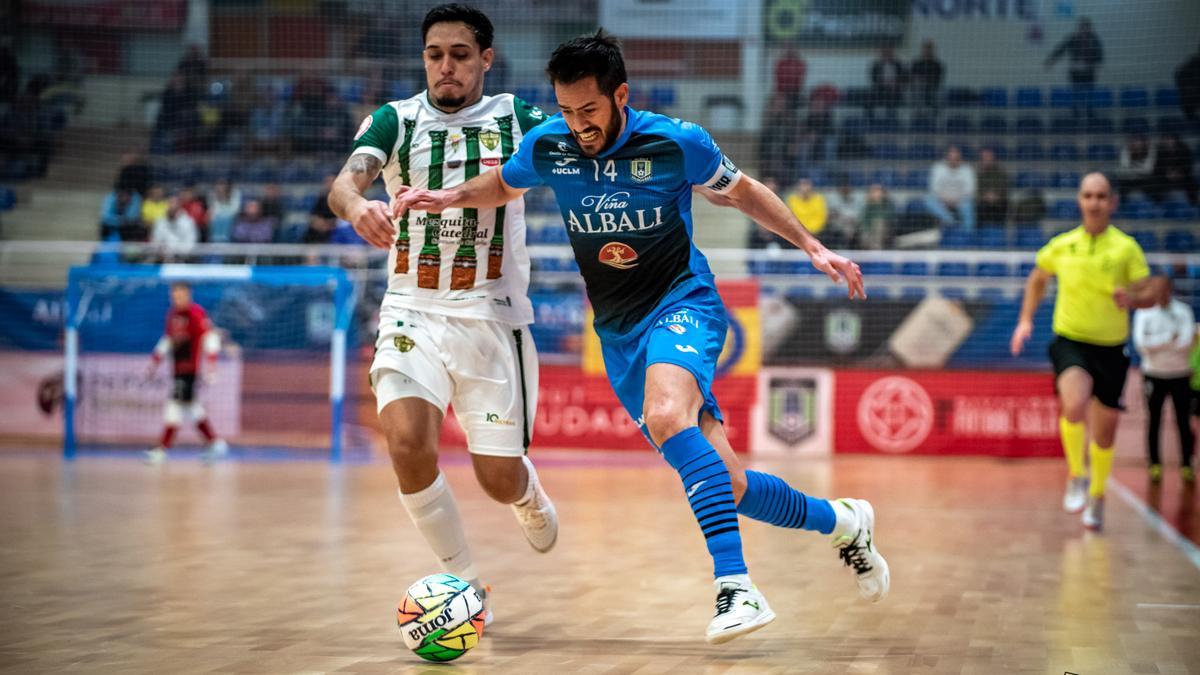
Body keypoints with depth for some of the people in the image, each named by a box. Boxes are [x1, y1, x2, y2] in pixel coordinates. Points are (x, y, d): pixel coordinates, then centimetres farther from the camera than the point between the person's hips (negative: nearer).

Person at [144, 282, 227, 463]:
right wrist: (155, 362, 24)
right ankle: (216, 443, 21)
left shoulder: (196, 313, -12)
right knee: (190, 405, 11)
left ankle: (162, 449, -11)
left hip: (190, 368, -9)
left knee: (176, 402, -11)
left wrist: (210, 367, -22)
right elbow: (167, 340, 25)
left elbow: (210, 338, -16)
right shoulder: (172, 314, 14)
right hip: (177, 368, 9)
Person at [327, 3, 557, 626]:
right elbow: (344, 183, -15)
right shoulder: (395, 121, 2)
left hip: (493, 315, 0)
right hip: (414, 313, 0)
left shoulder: (518, 119, 4)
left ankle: (529, 494, 42)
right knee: (408, 443, -24)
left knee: (499, 480, 0)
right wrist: (356, 205, -39)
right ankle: (465, 583, -3)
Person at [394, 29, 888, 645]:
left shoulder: (677, 143, -11)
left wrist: (812, 247, 5)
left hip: (682, 302, -4)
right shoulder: (546, 146, -4)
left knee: (665, 416, -37)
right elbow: (502, 186, 18)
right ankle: (840, 521, 27)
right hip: (618, 333, 4)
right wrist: (449, 197, -1)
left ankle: (735, 586, -40)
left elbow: (742, 191, 7)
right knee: (726, 484, 0)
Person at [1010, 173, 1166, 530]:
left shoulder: (1126, 247, -5)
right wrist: (1026, 320, 11)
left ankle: (1097, 496, 33)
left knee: (1104, 429, 10)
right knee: (1075, 405, -29)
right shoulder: (1061, 245, 0)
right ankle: (1076, 477, -7)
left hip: (1111, 348, 1)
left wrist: (1132, 298, -26)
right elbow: (1038, 279, 19)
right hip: (1070, 341, -1)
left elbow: (1151, 293, -4)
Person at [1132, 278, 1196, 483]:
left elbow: (1187, 343, -12)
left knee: (1183, 421, 0)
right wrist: (1171, 338, -15)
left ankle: (1187, 465, 4)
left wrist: (1157, 342, -16)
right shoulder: (1144, 313, 1)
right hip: (1154, 374, 0)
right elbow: (1141, 343, -12)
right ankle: (1154, 464, 7)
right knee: (1154, 421, 2)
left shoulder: (1183, 311, 1)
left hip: (1180, 374, 0)